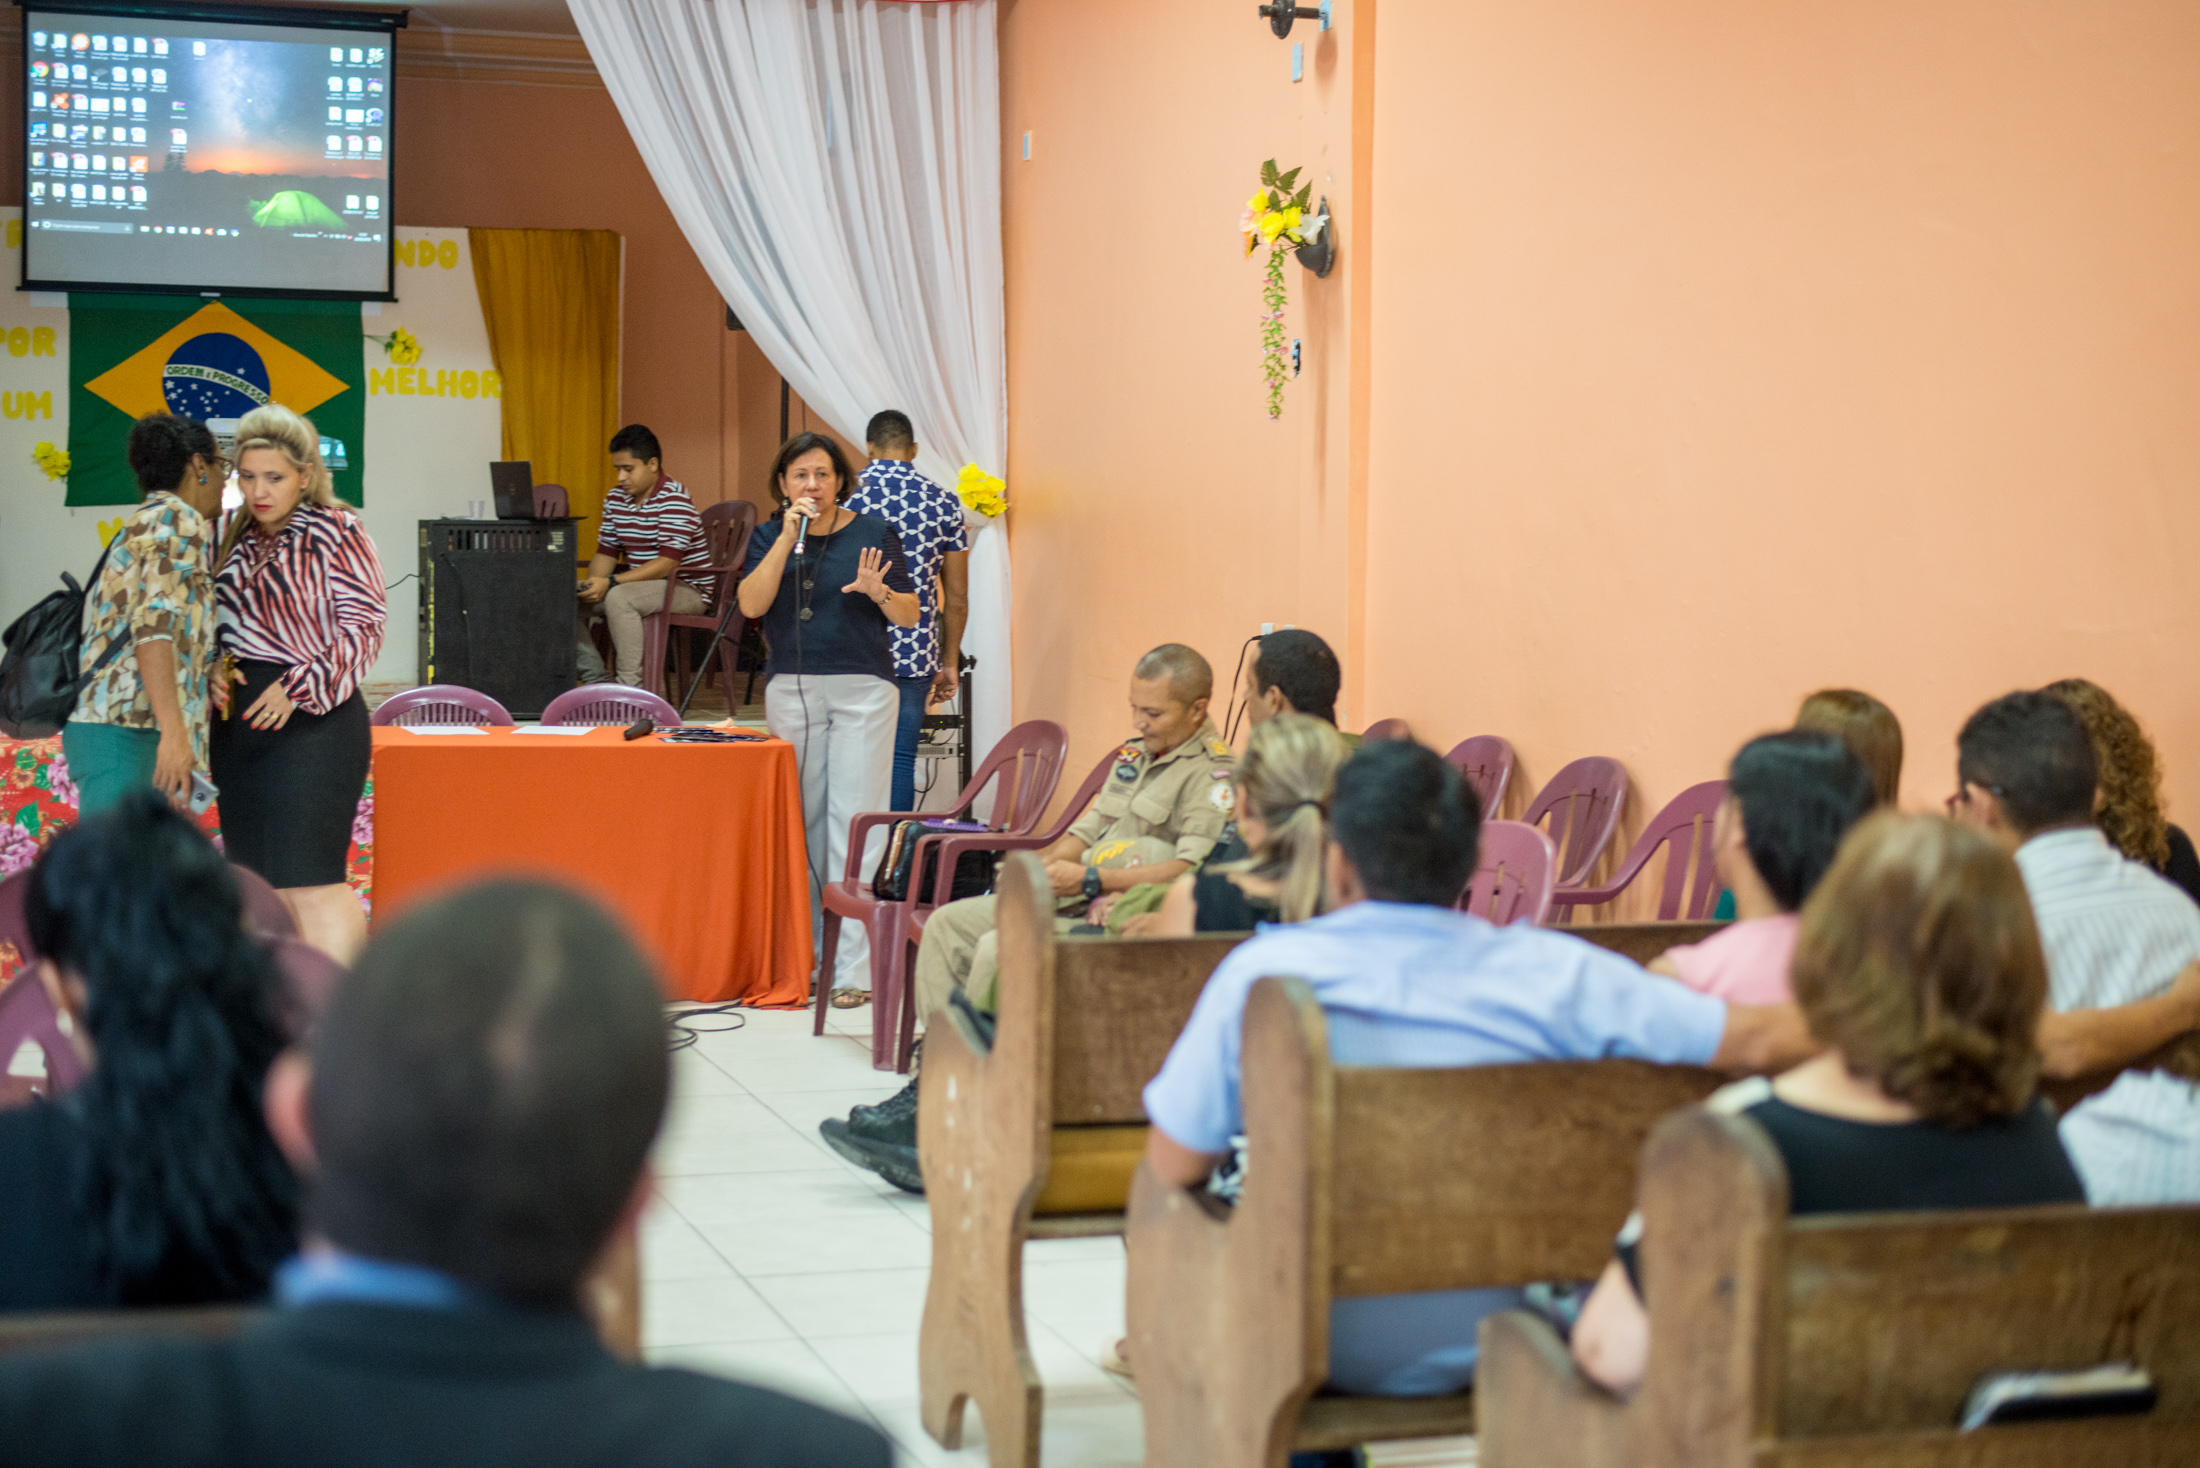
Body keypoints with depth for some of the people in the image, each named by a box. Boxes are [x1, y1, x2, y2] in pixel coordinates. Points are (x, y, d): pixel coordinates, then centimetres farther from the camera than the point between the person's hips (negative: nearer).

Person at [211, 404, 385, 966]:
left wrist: (300, 687, -19)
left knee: (309, 882, -12)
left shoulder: (337, 531, -6)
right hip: (241, 721, 7)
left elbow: (363, 627, -10)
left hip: (311, 719, -7)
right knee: (257, 882, 11)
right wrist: (214, 671, 2)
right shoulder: (241, 539, 13)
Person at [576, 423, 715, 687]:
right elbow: (606, 553, 10)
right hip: (641, 584, 8)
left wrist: (611, 583, -31)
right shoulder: (615, 499, 8)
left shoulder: (674, 500, -17)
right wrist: (595, 582, -15)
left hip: (687, 589, -8)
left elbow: (667, 563, -24)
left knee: (619, 597, -34)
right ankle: (597, 680, -4)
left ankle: (630, 685, -32)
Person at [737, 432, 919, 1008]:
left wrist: (878, 592, -15)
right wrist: (788, 538, -12)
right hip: (791, 688, 2)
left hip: (863, 687, -2)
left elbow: (911, 614, 6)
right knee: (801, 821, 5)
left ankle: (854, 966, -7)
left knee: (853, 821, -7)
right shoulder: (768, 538, 9)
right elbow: (751, 604, -7)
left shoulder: (872, 532, 4)